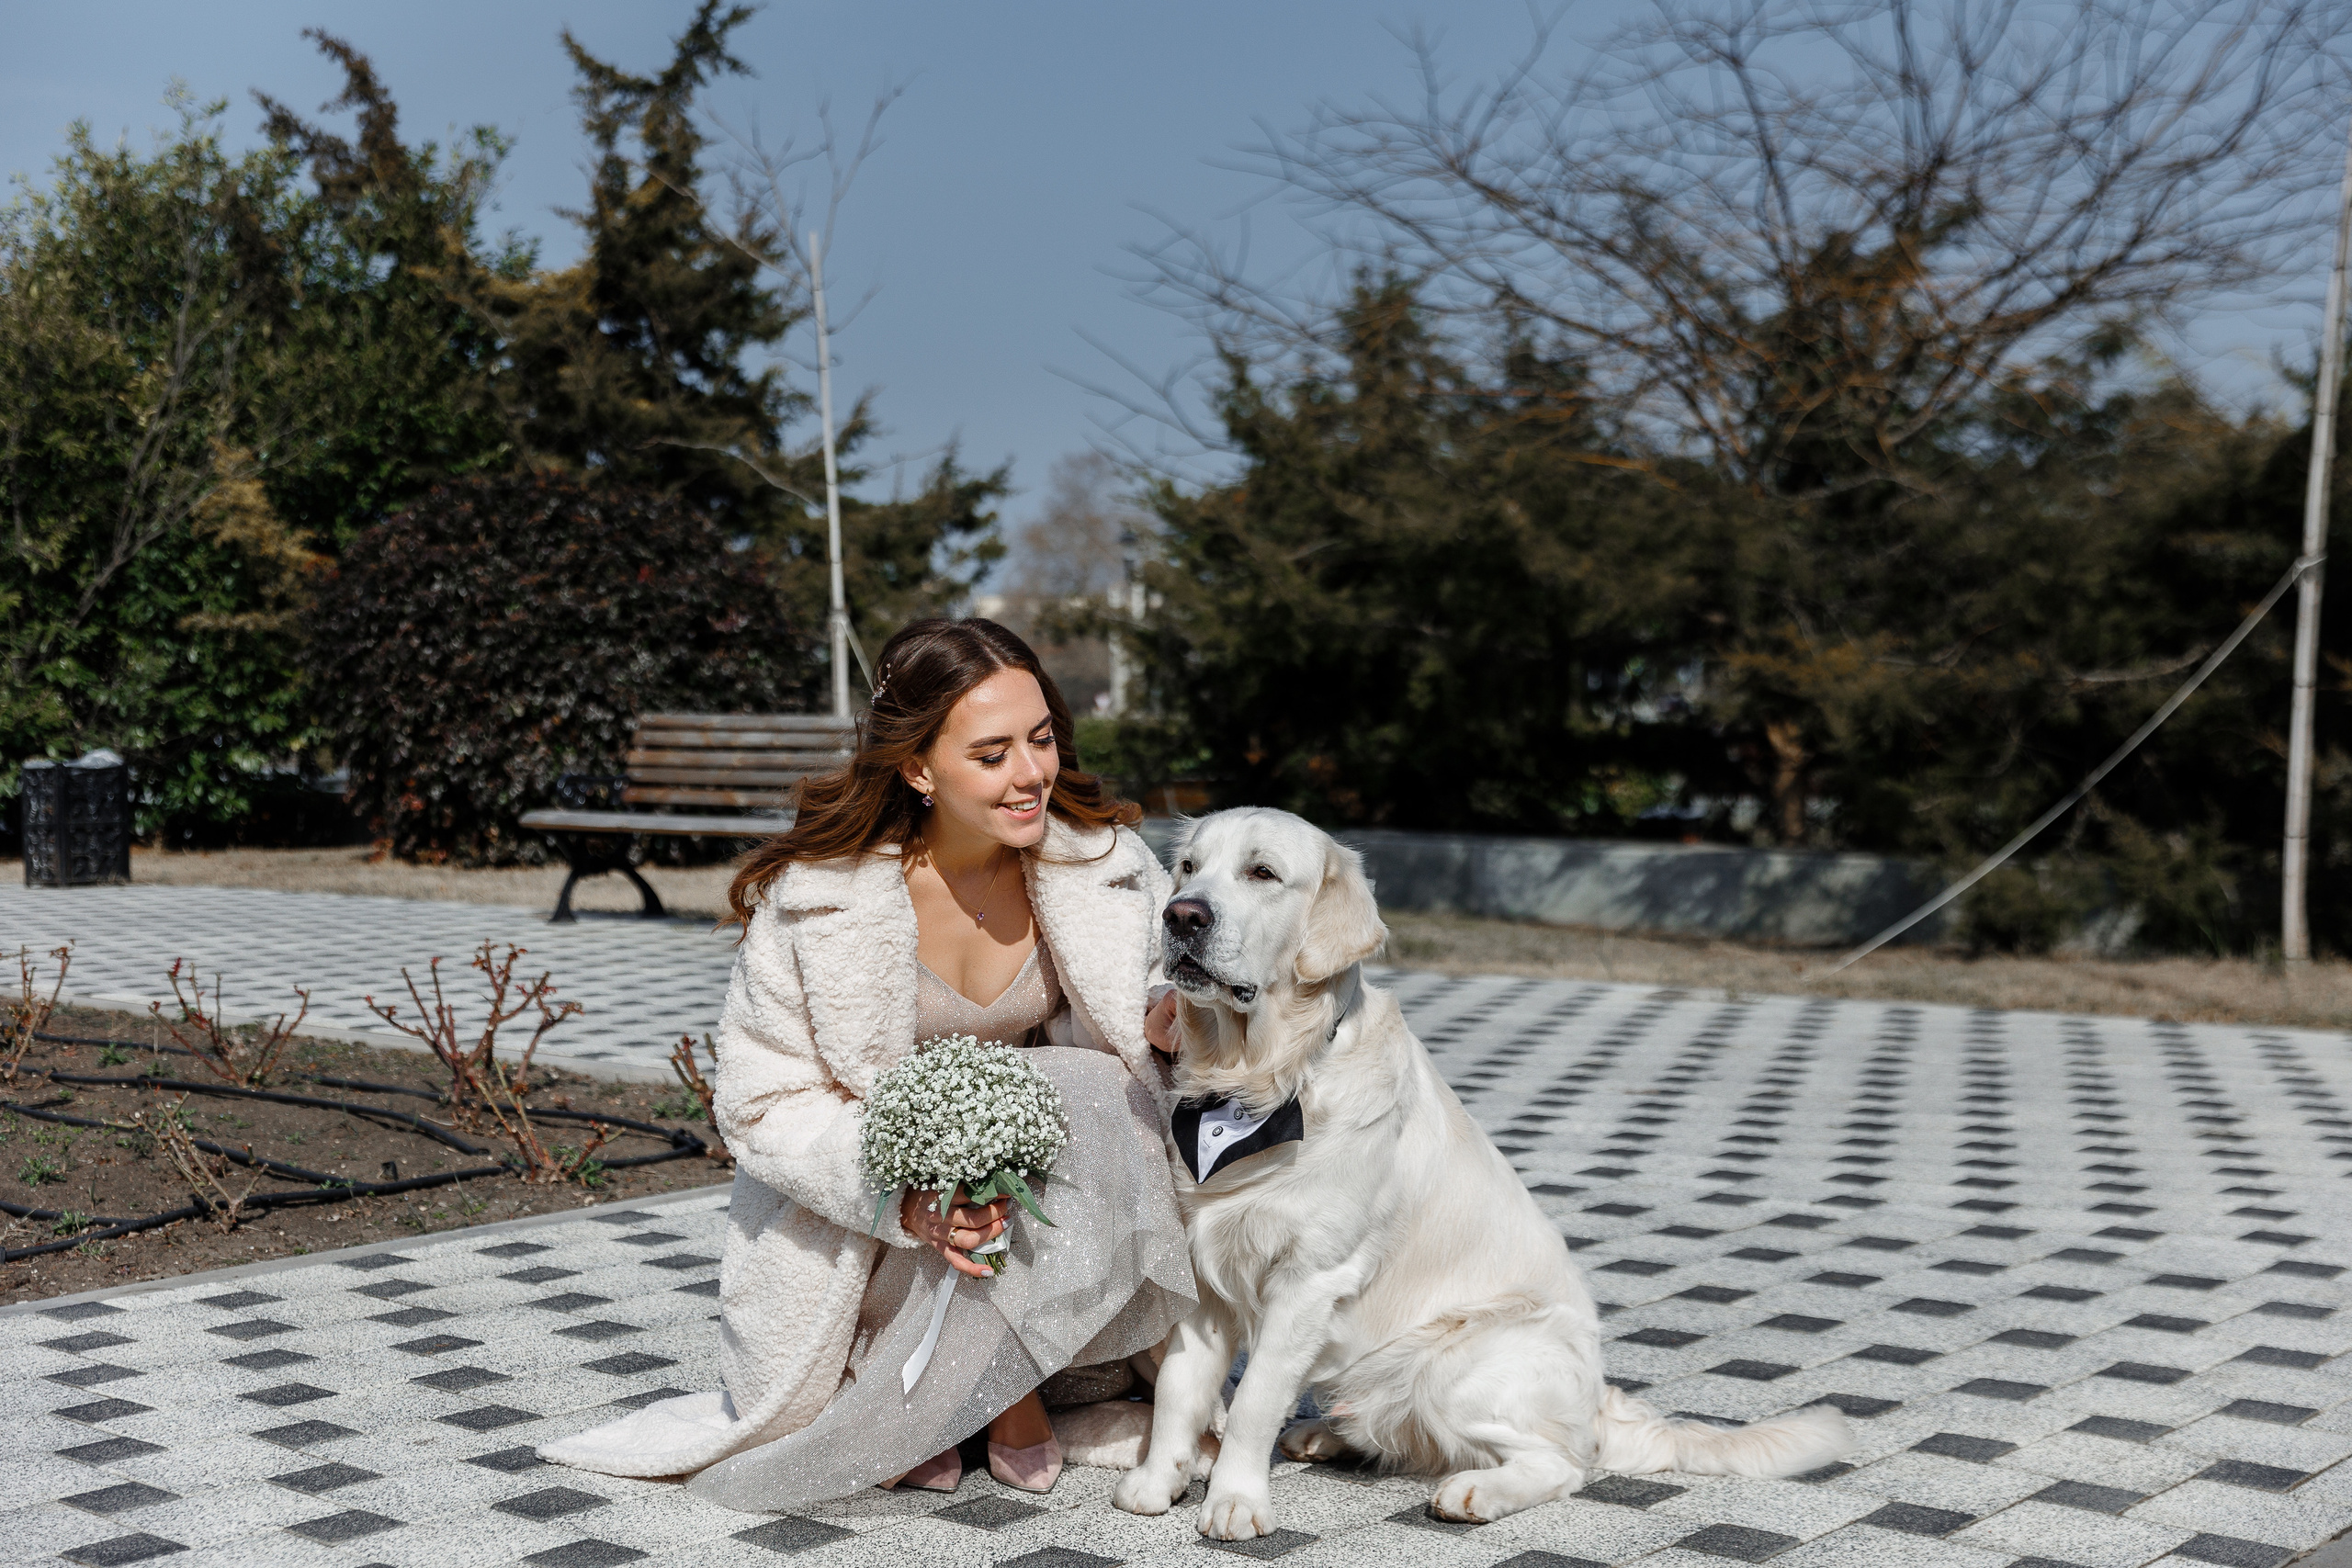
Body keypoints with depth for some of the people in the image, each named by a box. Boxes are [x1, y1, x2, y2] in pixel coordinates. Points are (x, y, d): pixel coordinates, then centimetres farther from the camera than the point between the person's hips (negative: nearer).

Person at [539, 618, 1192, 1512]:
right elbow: (764, 1102, -20)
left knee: (1094, 1099, -30)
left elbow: (1137, 1013, -1)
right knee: (796, 1414, -20)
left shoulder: (1102, 860, -18)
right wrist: (907, 1199, -37)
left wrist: (1170, 1014, -27)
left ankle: (1010, 1380, -9)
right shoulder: (820, 894, -26)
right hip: (855, 1166, -1)